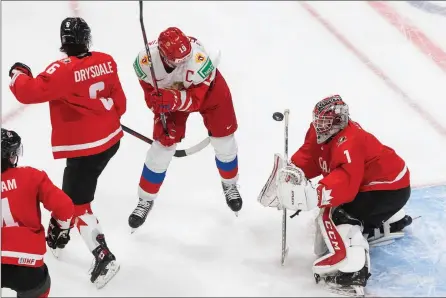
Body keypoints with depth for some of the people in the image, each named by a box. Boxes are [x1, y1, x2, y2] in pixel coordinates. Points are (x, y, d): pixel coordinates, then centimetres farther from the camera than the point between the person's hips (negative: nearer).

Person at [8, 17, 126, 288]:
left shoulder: (63, 71, -23)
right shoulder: (106, 61, -2)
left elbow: (28, 92, -23)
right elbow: (118, 99, 9)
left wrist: (18, 73, -1)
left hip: (83, 148, -8)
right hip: (111, 139, 8)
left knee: (76, 202, 0)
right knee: (77, 189, 27)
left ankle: (104, 257, -6)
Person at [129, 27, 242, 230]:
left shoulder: (199, 59, -43)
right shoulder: (146, 59, -35)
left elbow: (196, 100, -36)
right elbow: (151, 93, -16)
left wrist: (175, 100, -55)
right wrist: (161, 120, -20)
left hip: (208, 88, -1)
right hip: (169, 94, 1)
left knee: (224, 141, 6)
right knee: (163, 146, -3)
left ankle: (230, 184, 37)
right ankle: (146, 200, 16)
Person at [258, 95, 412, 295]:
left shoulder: (349, 144, -33)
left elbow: (345, 182, -44)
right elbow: (308, 157, 3)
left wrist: (315, 196, -56)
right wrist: (291, 170, -15)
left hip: (391, 188, -11)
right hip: (371, 181, 11)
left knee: (335, 214, -23)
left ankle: (351, 268, -32)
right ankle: (393, 221, 46)